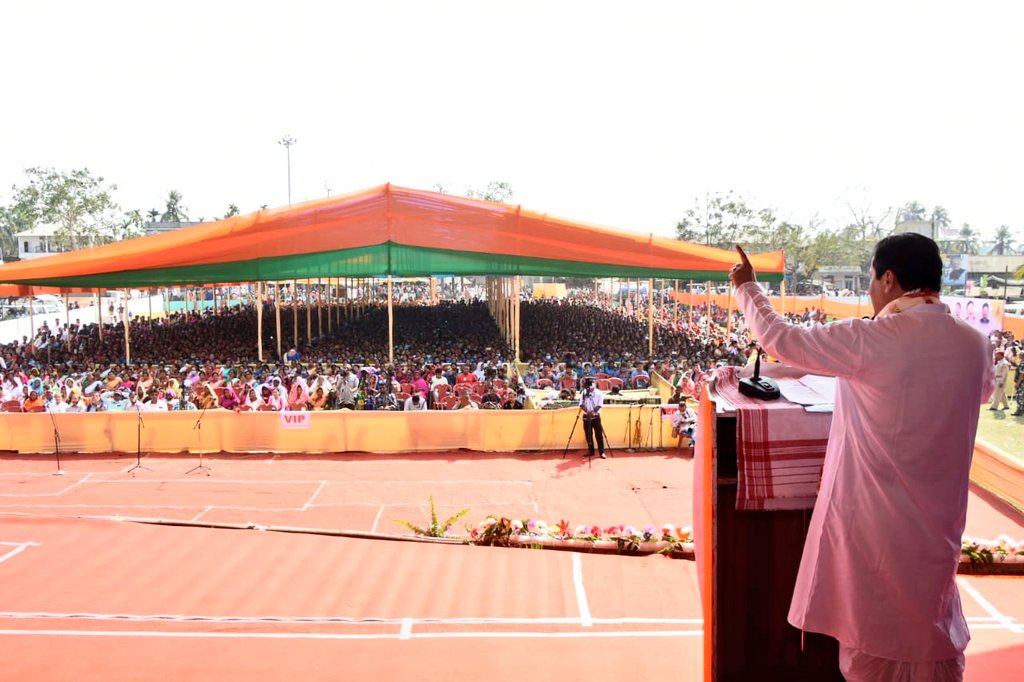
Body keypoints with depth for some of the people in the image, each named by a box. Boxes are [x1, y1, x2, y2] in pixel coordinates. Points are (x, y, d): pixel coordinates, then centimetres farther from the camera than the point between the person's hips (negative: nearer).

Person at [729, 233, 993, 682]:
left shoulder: (871, 340, -20)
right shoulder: (974, 344, -3)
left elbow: (780, 340, -10)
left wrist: (746, 287, 7)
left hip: (873, 517, -5)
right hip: (937, 519, 5)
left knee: (872, 643, 12)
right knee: (932, 634, 20)